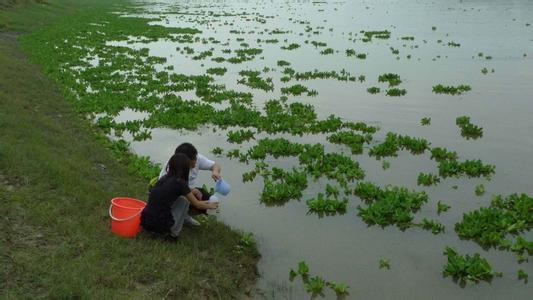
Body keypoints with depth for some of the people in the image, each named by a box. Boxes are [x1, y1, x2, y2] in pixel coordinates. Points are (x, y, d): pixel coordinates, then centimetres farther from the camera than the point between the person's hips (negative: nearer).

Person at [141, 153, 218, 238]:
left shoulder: (164, 178, 11)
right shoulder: (180, 183, -9)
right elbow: (197, 205, 5)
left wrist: (202, 203, 37)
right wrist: (211, 206, 24)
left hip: (146, 221, 7)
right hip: (160, 224, -7)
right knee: (183, 200, 9)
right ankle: (173, 233, 11)